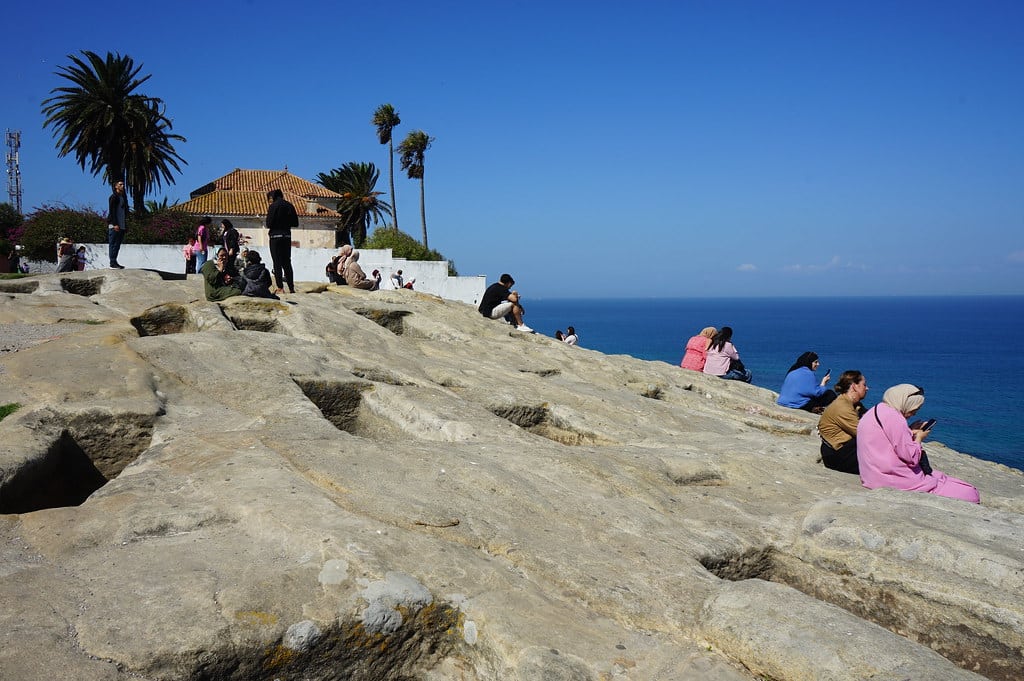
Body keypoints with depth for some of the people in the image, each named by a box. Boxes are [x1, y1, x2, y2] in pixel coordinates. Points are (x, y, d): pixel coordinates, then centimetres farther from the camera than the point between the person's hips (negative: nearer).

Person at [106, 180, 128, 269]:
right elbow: (112, 211, -12)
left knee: (118, 245, 8)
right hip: (114, 225, -8)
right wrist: (115, 224, -20)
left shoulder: (124, 198, 21)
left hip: (122, 226, 8)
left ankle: (114, 262, 12)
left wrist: (126, 227, 18)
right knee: (113, 244, -7)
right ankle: (112, 262, -7)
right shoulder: (114, 197, -4)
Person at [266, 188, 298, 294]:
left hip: (276, 236, -5)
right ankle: (291, 287, 8)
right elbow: (295, 223, 8)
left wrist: (268, 214, 6)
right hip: (287, 236, 5)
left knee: (277, 262, -1)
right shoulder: (290, 206, 7)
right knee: (287, 262, 10)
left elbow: (269, 223, -12)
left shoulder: (274, 206, -9)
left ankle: (280, 287, -4)